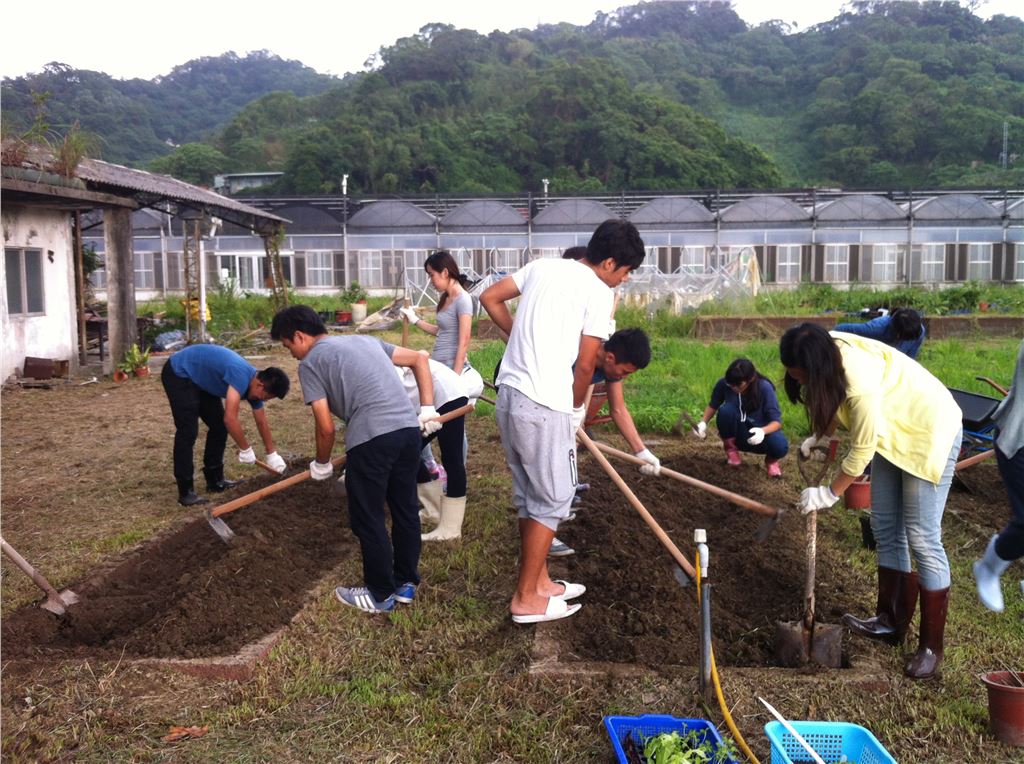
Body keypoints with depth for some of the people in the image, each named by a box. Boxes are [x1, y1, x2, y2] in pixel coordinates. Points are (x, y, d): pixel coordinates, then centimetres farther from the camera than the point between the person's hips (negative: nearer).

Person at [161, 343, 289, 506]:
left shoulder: (254, 383, -3)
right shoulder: (241, 377, -32)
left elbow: (262, 422, 10)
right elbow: (230, 419, -37)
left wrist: (272, 454, 17)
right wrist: (246, 450, -23)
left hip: (199, 378, 9)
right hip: (178, 374, -9)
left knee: (219, 426, 7)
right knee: (188, 432, -14)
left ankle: (215, 479, 16)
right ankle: (185, 491, -8)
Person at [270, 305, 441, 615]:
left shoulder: (310, 363, 6)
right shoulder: (365, 340, 25)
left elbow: (326, 428, 1)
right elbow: (419, 360, 23)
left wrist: (322, 464, 19)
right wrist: (427, 409, 19)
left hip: (371, 439, -7)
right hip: (409, 429, 7)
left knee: (368, 520, 9)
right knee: (405, 509, 19)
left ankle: (381, 595, 22)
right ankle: (405, 583, 32)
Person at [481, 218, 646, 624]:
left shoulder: (543, 266, 12)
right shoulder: (598, 293, -6)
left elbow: (490, 298, 16)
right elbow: (585, 365, -5)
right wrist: (577, 408, 11)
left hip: (509, 395, 8)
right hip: (544, 406, -8)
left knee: (528, 495, 18)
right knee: (553, 499, 5)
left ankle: (538, 581, 30)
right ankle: (526, 599, 12)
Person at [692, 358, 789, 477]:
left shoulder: (764, 388, -22)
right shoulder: (723, 384, -17)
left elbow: (776, 421, -21)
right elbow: (713, 406, 1)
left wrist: (763, 431, -43)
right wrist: (703, 423, -19)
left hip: (758, 432, -1)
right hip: (736, 433, 1)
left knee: (780, 446, -35)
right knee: (726, 409, -32)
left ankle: (771, 459, 6)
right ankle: (730, 447, -3)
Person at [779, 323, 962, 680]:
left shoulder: (861, 380, -37)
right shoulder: (828, 351, -14)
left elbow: (862, 450, -26)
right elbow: (833, 398, 8)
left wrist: (829, 494, -14)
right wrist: (820, 436, -6)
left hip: (931, 431, -9)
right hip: (893, 431, 9)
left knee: (921, 538, -7)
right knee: (885, 527, 11)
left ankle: (931, 646, 4)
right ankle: (891, 620, 22)